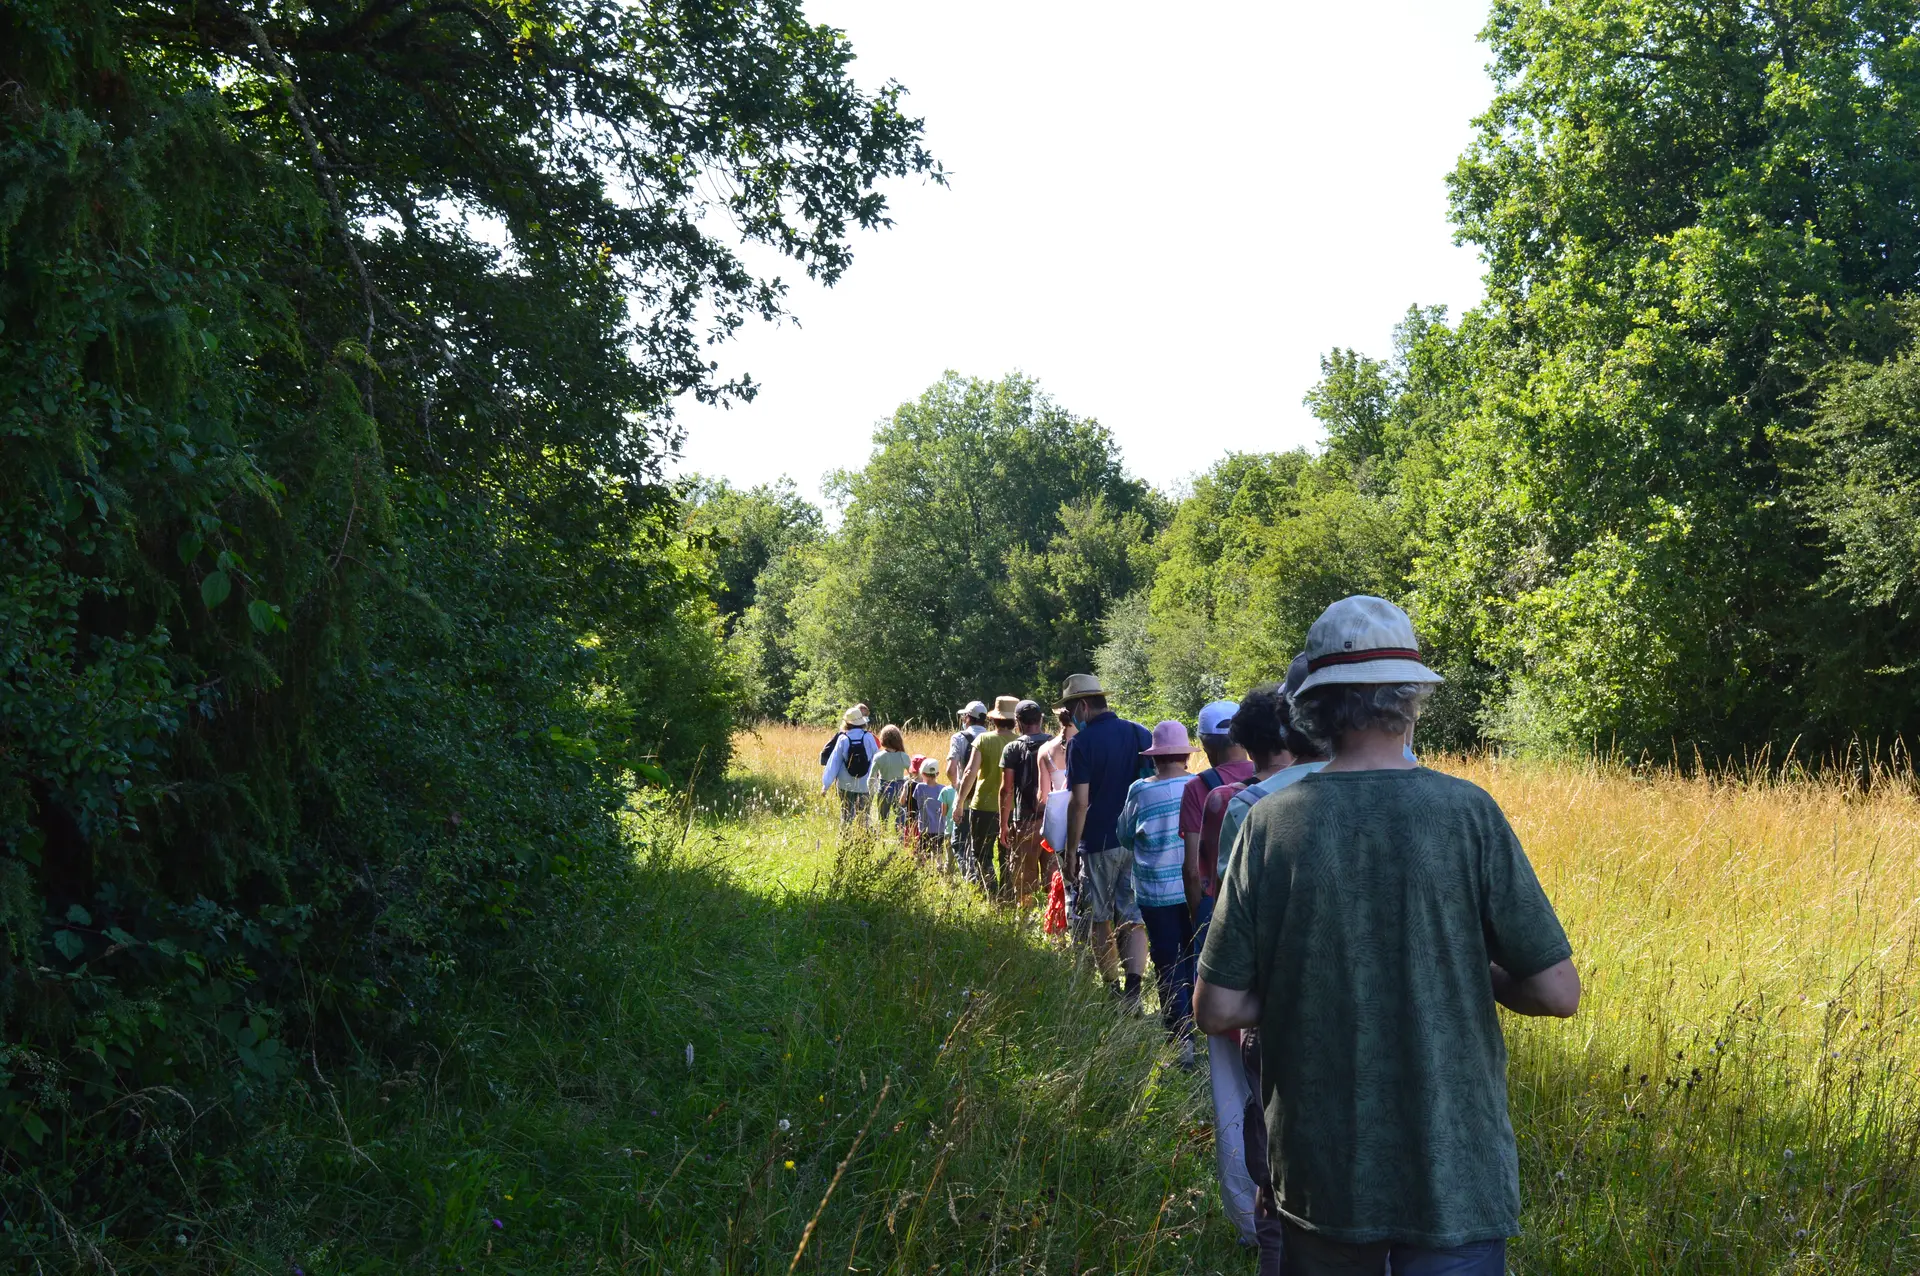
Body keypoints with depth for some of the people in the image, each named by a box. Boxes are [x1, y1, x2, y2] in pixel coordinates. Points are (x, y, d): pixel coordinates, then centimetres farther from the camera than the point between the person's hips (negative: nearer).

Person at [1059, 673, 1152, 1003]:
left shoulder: (1082, 743, -9)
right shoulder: (1142, 734, 5)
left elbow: (1080, 802, -13)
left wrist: (1071, 850, -6)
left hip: (1098, 843, -4)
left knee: (1100, 920, 12)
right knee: (1133, 919, 4)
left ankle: (1111, 989, 19)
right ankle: (1133, 987, -12)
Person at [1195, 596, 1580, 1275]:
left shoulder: (1270, 823, -9)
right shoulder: (1467, 812, -13)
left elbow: (1218, 1008, -7)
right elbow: (1558, 992, -11)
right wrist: (1475, 973, 8)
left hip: (1317, 1171, 2)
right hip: (1453, 1174, -2)